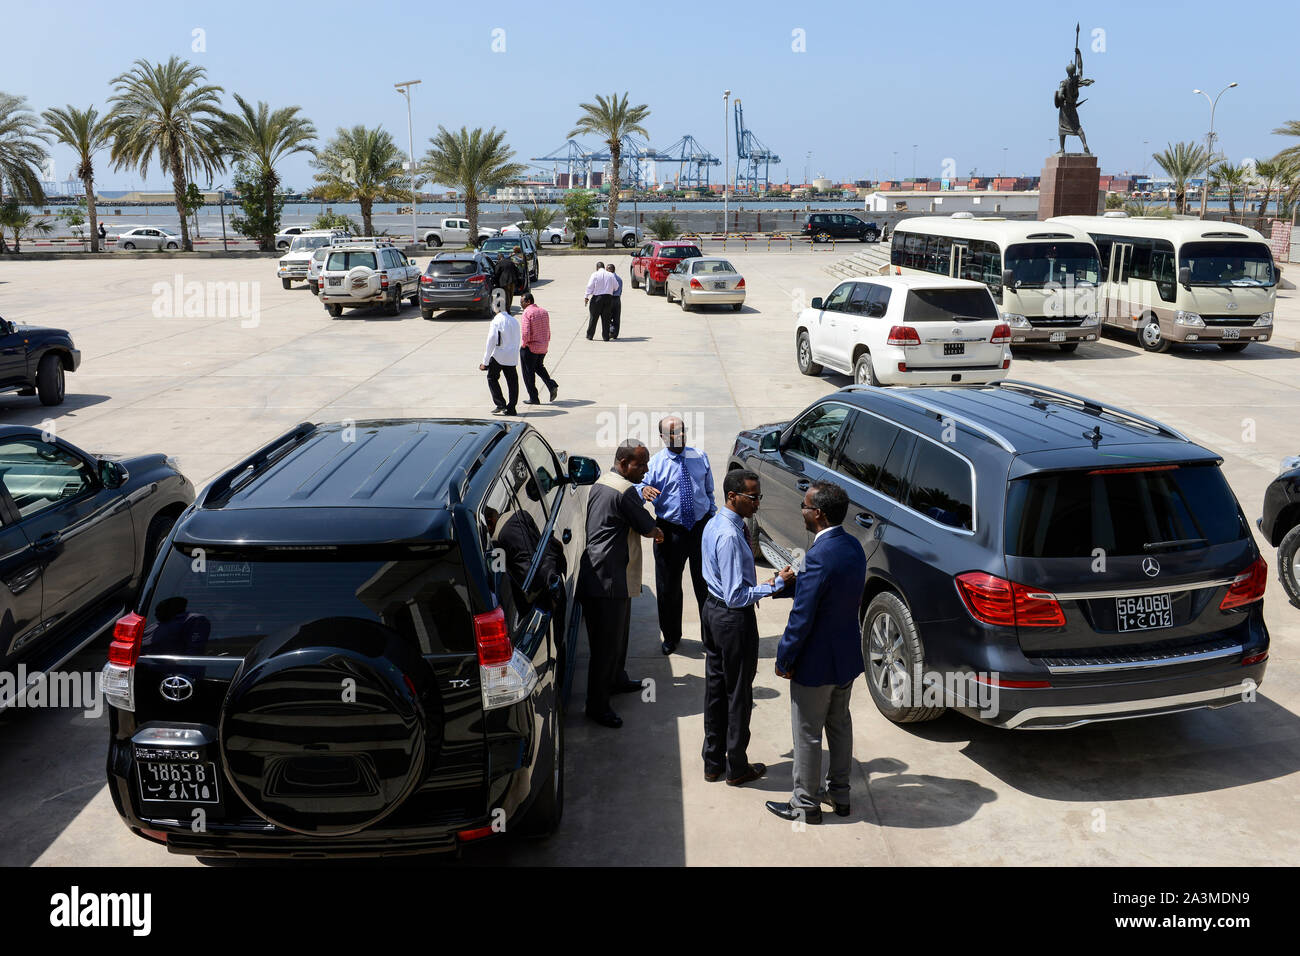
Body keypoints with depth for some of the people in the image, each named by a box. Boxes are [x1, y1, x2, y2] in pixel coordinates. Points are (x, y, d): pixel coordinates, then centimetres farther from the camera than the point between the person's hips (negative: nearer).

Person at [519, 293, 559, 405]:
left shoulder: (527, 313, -17)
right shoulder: (544, 312, 7)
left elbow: (525, 333, -24)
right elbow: (548, 332, 11)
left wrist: (523, 345, -9)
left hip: (530, 348, -7)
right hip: (543, 347, 7)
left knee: (529, 373, 6)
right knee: (539, 367, 27)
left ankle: (533, 398, 10)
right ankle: (552, 385, 8)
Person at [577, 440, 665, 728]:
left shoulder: (601, 484, 14)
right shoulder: (625, 490, -18)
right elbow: (649, 528, -9)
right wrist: (657, 531, 12)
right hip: (608, 580, -11)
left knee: (618, 632, 25)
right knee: (607, 642, -4)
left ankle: (616, 679, 43)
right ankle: (597, 705, 3)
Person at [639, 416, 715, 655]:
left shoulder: (700, 458, 4)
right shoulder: (655, 463, -5)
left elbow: (709, 491, 13)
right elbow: (642, 487, -17)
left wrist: (713, 519, 11)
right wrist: (643, 491, -39)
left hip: (702, 527, 2)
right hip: (670, 532, -1)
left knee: (707, 584, 11)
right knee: (668, 587, 9)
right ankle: (671, 636, 29)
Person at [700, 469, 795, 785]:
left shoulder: (714, 524, 4)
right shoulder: (730, 536, -27)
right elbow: (737, 596, -26)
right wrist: (776, 584, -23)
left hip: (713, 609, 9)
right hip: (734, 619, -9)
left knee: (715, 688, 18)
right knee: (738, 693, 7)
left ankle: (713, 762, 31)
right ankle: (737, 768, 22)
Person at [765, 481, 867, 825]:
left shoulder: (819, 556, -29)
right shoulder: (853, 546, -1)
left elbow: (802, 618, -25)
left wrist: (784, 659, -12)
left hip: (817, 663, -9)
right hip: (847, 655, 9)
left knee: (808, 735, 8)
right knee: (840, 725, 22)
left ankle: (805, 805, 22)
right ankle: (839, 792, 37)